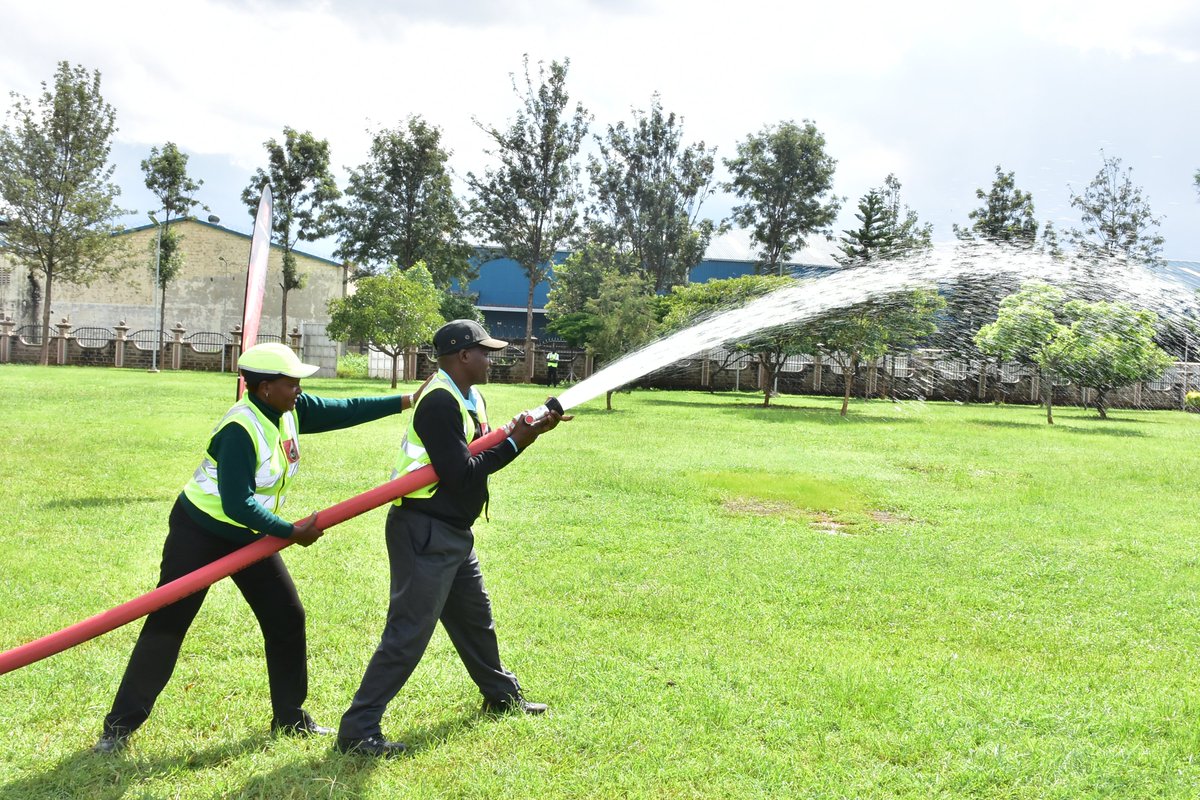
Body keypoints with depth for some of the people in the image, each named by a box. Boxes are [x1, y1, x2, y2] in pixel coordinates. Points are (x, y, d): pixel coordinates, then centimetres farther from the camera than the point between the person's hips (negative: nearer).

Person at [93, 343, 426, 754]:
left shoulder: (292, 411, -6)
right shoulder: (240, 430, -29)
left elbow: (343, 410, 3)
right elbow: (237, 505, -32)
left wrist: (408, 400, 1)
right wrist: (292, 532, -26)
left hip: (250, 535, 8)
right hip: (200, 533, -8)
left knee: (287, 619, 7)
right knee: (166, 626, -5)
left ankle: (290, 718, 20)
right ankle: (120, 726, 4)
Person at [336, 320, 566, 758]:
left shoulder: (471, 397, 11)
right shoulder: (439, 401, -20)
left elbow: (482, 453, 12)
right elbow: (460, 474, -24)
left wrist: (530, 430, 0)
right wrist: (514, 443, -16)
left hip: (454, 532, 10)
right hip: (424, 532, -10)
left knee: (475, 617, 25)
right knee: (408, 633, -10)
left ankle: (502, 695, 44)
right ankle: (357, 729, -4)